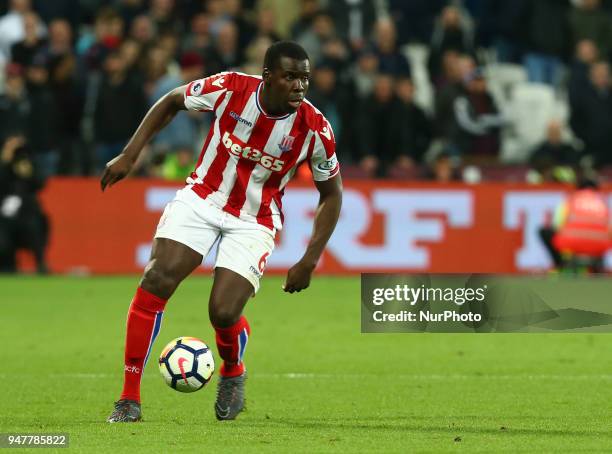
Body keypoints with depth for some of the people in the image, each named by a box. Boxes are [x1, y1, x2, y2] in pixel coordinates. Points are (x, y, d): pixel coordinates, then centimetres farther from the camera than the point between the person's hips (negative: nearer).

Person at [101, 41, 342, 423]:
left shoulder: (314, 128, -17)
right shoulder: (229, 88, -17)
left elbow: (331, 195, -3)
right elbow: (171, 102, 3)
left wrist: (309, 262, -8)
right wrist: (129, 156, -2)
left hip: (254, 221, -1)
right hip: (202, 198, 1)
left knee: (224, 314, -17)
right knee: (158, 279, -20)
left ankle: (233, 374, 22)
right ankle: (130, 398, -12)